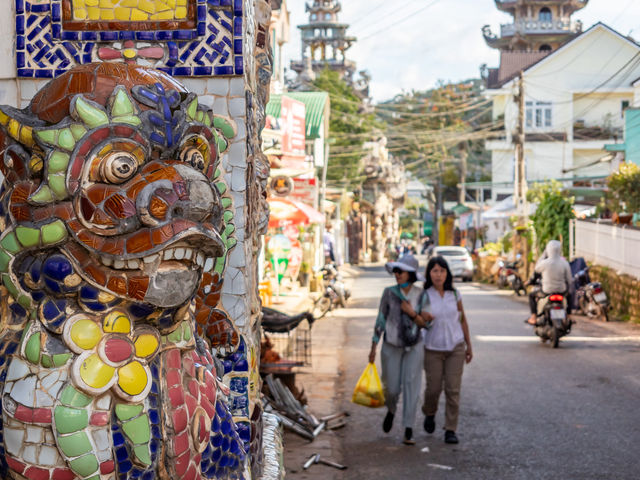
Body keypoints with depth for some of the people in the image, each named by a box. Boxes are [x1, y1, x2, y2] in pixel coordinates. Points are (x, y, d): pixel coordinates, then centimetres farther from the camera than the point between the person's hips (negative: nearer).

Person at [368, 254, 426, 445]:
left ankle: (408, 431, 2)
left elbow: (425, 324, -4)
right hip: (391, 346, 0)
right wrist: (373, 347, -1)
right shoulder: (389, 293, -7)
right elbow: (381, 319, -1)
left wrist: (412, 313, -23)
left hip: (413, 347, 0)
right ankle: (391, 410, 37)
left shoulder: (421, 295, -6)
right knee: (392, 388, 3)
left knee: (411, 386, -4)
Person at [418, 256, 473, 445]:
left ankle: (450, 431, 5)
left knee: (453, 389, -3)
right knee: (433, 388, 2)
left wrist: (469, 346, 9)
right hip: (433, 349, -1)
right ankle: (429, 413, 35)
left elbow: (462, 320, 9)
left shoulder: (454, 294, 0)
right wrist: (422, 317, -31)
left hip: (455, 347, 1)